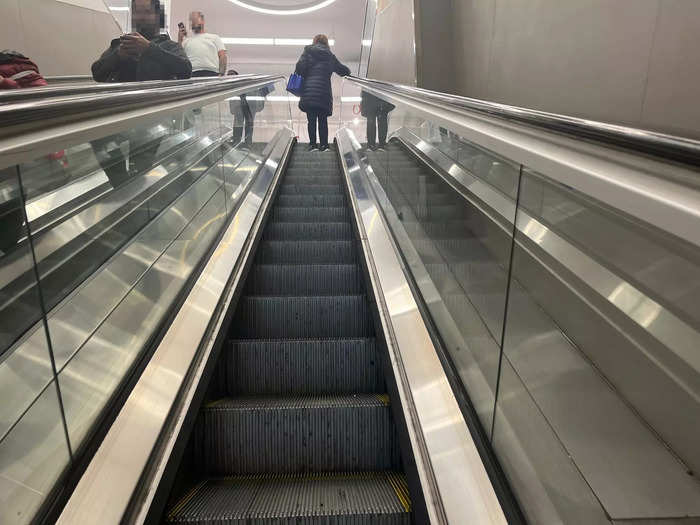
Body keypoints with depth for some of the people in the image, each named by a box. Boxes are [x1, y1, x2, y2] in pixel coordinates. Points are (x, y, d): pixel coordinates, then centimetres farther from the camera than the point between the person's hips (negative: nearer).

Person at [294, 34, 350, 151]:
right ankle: (323, 145, 5)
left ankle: (312, 143, 1)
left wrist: (300, 76, 11)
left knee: (311, 120, 3)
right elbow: (345, 71, 15)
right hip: (324, 92, 1)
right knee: (323, 120, 7)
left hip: (309, 91, -1)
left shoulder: (308, 51, 8)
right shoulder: (330, 56, 14)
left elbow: (300, 67, -7)